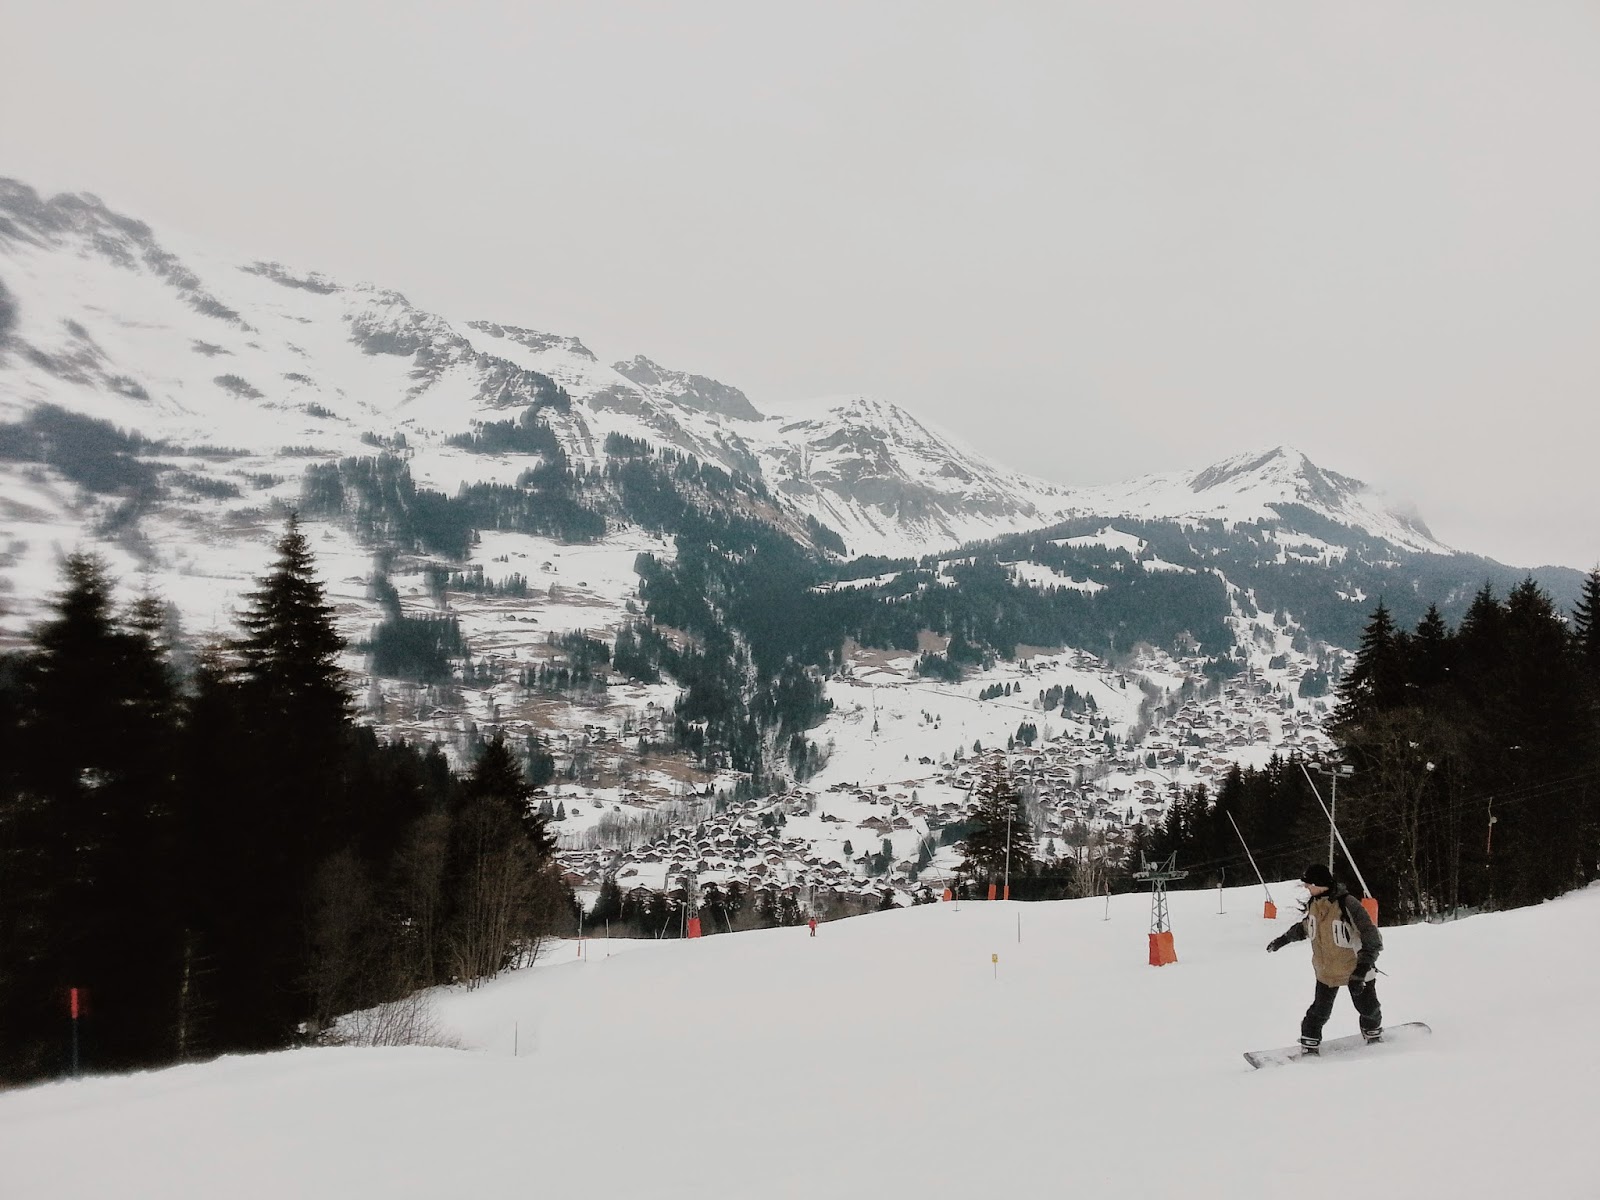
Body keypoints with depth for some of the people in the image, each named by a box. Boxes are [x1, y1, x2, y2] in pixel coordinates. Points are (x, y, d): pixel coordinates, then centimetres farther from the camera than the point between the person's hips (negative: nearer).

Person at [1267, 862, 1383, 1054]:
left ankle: (1372, 1031, 40)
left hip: (1355, 968, -4)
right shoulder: (1314, 903, -7)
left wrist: (1361, 970, -33)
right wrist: (1284, 939, 25)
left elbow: (1372, 940, -26)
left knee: (1368, 1008, 10)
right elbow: (1305, 926, 17)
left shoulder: (1348, 905, -28)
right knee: (1320, 1011, 3)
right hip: (1326, 970, 4)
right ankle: (1309, 1042, 19)